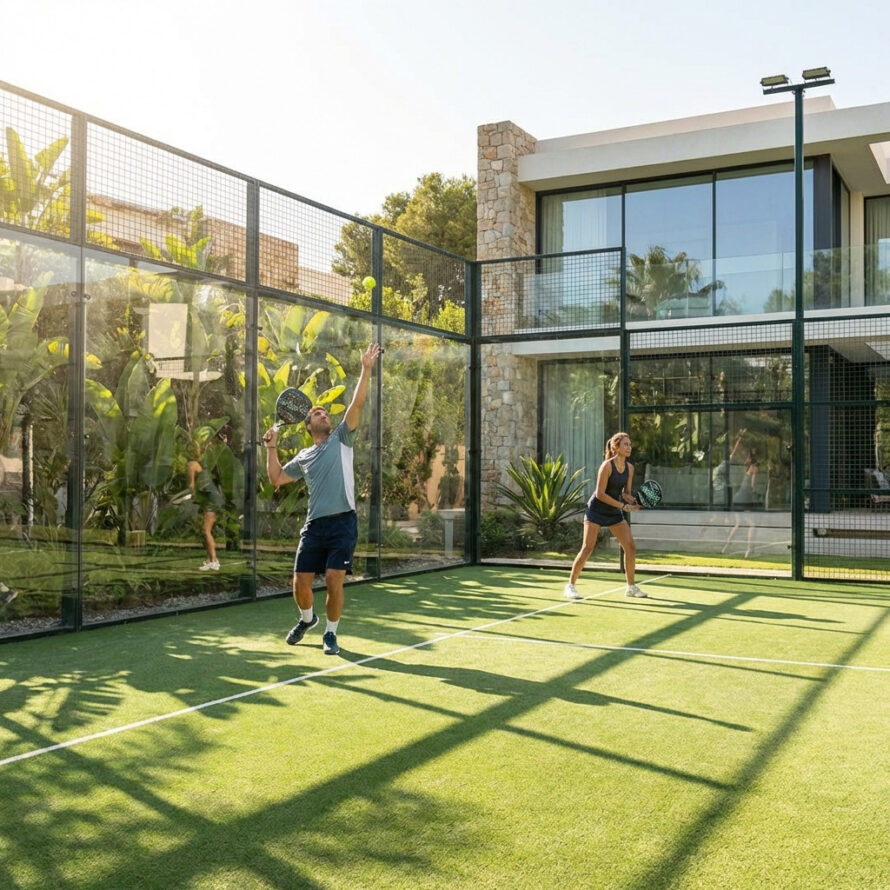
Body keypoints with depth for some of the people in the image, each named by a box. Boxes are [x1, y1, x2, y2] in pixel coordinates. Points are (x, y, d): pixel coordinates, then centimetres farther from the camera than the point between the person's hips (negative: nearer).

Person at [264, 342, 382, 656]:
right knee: (301, 583, 3)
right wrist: (271, 446, 15)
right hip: (314, 525, 3)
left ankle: (330, 633, 13)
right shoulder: (303, 457, 17)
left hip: (343, 523, -3)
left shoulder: (341, 439, 7)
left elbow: (357, 403, -4)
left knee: (333, 581, -9)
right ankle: (307, 618, 35)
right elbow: (276, 478, 24)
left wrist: (366, 369, -12)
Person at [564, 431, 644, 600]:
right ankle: (570, 585, -1)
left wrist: (634, 501, -16)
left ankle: (631, 587, 14)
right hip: (596, 510, -6)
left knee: (631, 547, 1)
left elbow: (626, 493, 6)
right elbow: (600, 494, -21)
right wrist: (623, 506, -23)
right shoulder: (607, 466, -19)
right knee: (588, 548, -11)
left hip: (614, 513, 7)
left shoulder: (630, 467, 1)